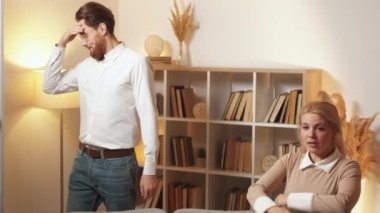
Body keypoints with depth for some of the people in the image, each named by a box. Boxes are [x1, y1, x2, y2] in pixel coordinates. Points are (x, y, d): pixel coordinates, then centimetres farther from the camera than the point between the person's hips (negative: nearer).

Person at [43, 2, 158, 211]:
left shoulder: (135, 62, -10)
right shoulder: (86, 65, 10)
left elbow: (148, 117, -12)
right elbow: (50, 85, 20)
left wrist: (149, 169, -15)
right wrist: (61, 44, 8)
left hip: (117, 164, -6)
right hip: (83, 161, 6)